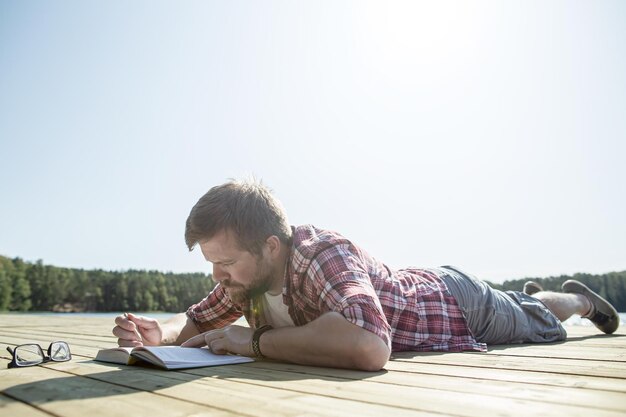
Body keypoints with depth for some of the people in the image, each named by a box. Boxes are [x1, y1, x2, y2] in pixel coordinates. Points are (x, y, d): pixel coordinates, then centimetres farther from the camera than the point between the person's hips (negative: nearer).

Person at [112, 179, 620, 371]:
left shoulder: (322, 254, -46)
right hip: (418, 286, 6)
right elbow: (198, 320, -8)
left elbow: (369, 346, -62)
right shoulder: (248, 272, -22)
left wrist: (253, 341, -51)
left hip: (458, 305, -6)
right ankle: (529, 294, 66)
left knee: (540, 325, 27)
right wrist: (160, 332, -29)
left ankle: (576, 299, 57)